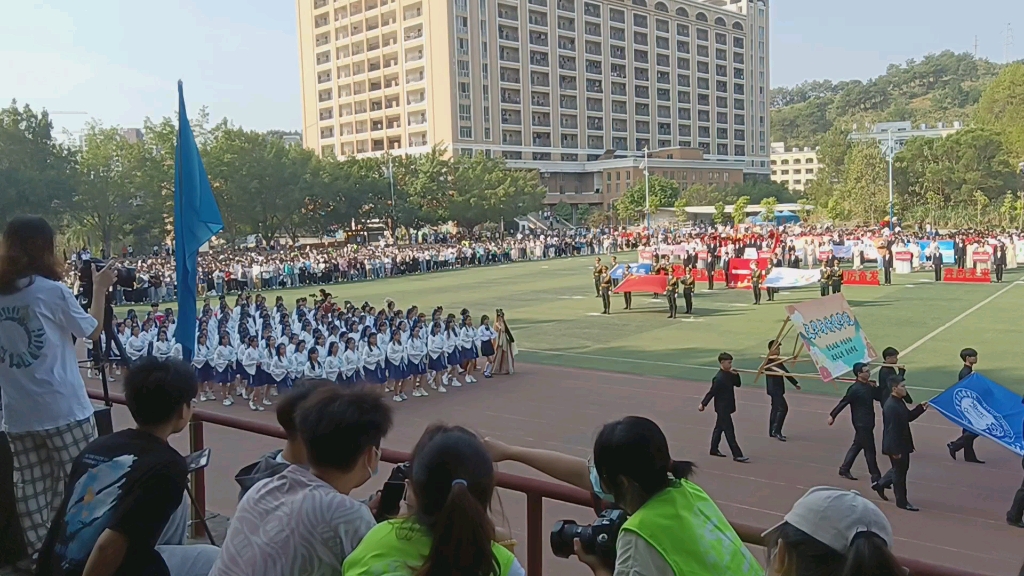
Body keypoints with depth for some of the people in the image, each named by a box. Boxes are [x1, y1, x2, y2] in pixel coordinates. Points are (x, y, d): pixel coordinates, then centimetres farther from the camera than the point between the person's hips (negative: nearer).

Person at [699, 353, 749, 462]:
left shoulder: (729, 375, 4)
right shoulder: (719, 378, -22)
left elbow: (738, 384, 11)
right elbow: (711, 392, -20)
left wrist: (736, 375, -6)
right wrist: (703, 404, -16)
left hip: (726, 407, 9)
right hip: (722, 408, -9)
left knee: (719, 427, 18)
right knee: (729, 430, -7)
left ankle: (714, 449, 29)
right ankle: (737, 455, -6)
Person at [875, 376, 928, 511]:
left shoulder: (900, 402, 5)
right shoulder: (891, 406, -26)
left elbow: (908, 417, 18)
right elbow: (891, 430, -26)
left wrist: (921, 408, 4)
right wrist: (895, 451, -24)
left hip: (902, 444, 10)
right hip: (895, 446, -10)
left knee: (902, 468, 23)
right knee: (899, 472, 3)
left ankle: (881, 485, 39)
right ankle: (902, 502, 17)